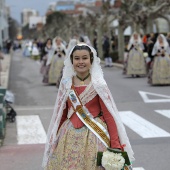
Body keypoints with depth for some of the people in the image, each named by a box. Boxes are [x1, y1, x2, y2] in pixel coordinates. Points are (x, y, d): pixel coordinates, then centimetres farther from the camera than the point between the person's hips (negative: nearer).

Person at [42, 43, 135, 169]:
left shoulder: (98, 84, -8)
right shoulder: (66, 84, 2)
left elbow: (108, 115, -9)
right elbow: (61, 114, 9)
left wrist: (115, 145, -14)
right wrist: (56, 138, 11)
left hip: (93, 136, -3)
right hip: (69, 137, 3)